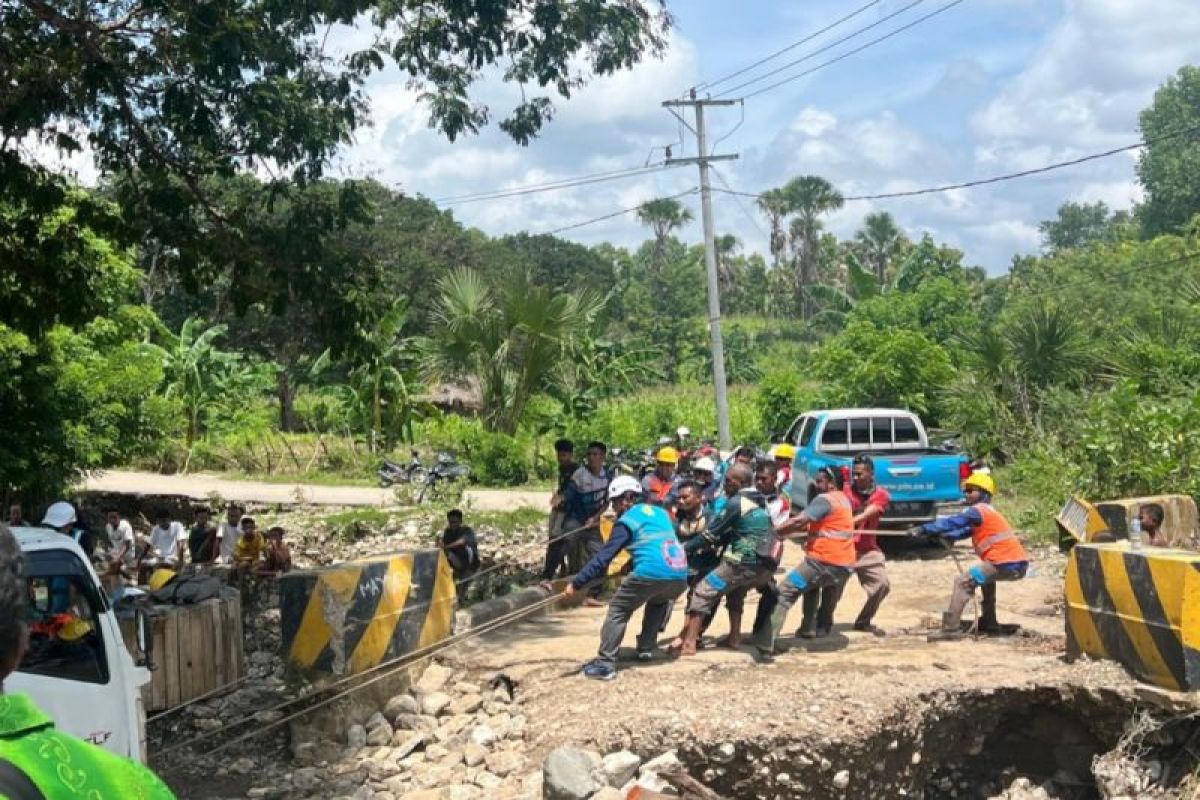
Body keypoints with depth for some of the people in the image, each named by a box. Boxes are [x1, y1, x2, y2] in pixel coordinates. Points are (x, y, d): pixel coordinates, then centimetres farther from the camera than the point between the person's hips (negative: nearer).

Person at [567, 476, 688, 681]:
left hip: (650, 574, -7)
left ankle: (605, 663, -6)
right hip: (680, 576, 7)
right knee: (658, 602, 36)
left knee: (618, 610, 4)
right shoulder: (660, 512, 24)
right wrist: (631, 565, 43)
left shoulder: (627, 520, 4)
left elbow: (604, 556, -3)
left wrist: (576, 583, -3)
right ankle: (646, 649, 29)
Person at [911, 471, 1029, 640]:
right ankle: (989, 623, 37)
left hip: (1006, 564, -10)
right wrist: (940, 534, 8)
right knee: (985, 577, 36)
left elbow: (952, 522, -10)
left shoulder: (978, 510, -4)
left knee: (963, 582, -10)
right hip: (1019, 565, 10)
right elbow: (964, 531, 20)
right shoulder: (987, 512, 24)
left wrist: (923, 529, -8)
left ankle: (951, 628, -19)